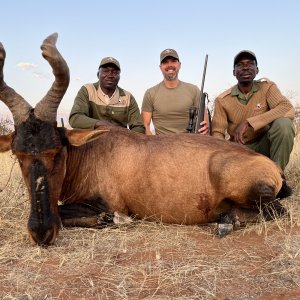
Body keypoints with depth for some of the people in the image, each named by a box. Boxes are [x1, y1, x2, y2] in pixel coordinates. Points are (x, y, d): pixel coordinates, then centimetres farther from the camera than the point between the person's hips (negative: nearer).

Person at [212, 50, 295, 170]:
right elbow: (217, 132, -7)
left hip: (264, 145, 0)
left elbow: (288, 109, -24)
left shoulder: (267, 87, -8)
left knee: (283, 124, -29)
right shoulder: (222, 100, -6)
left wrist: (248, 122, -32)